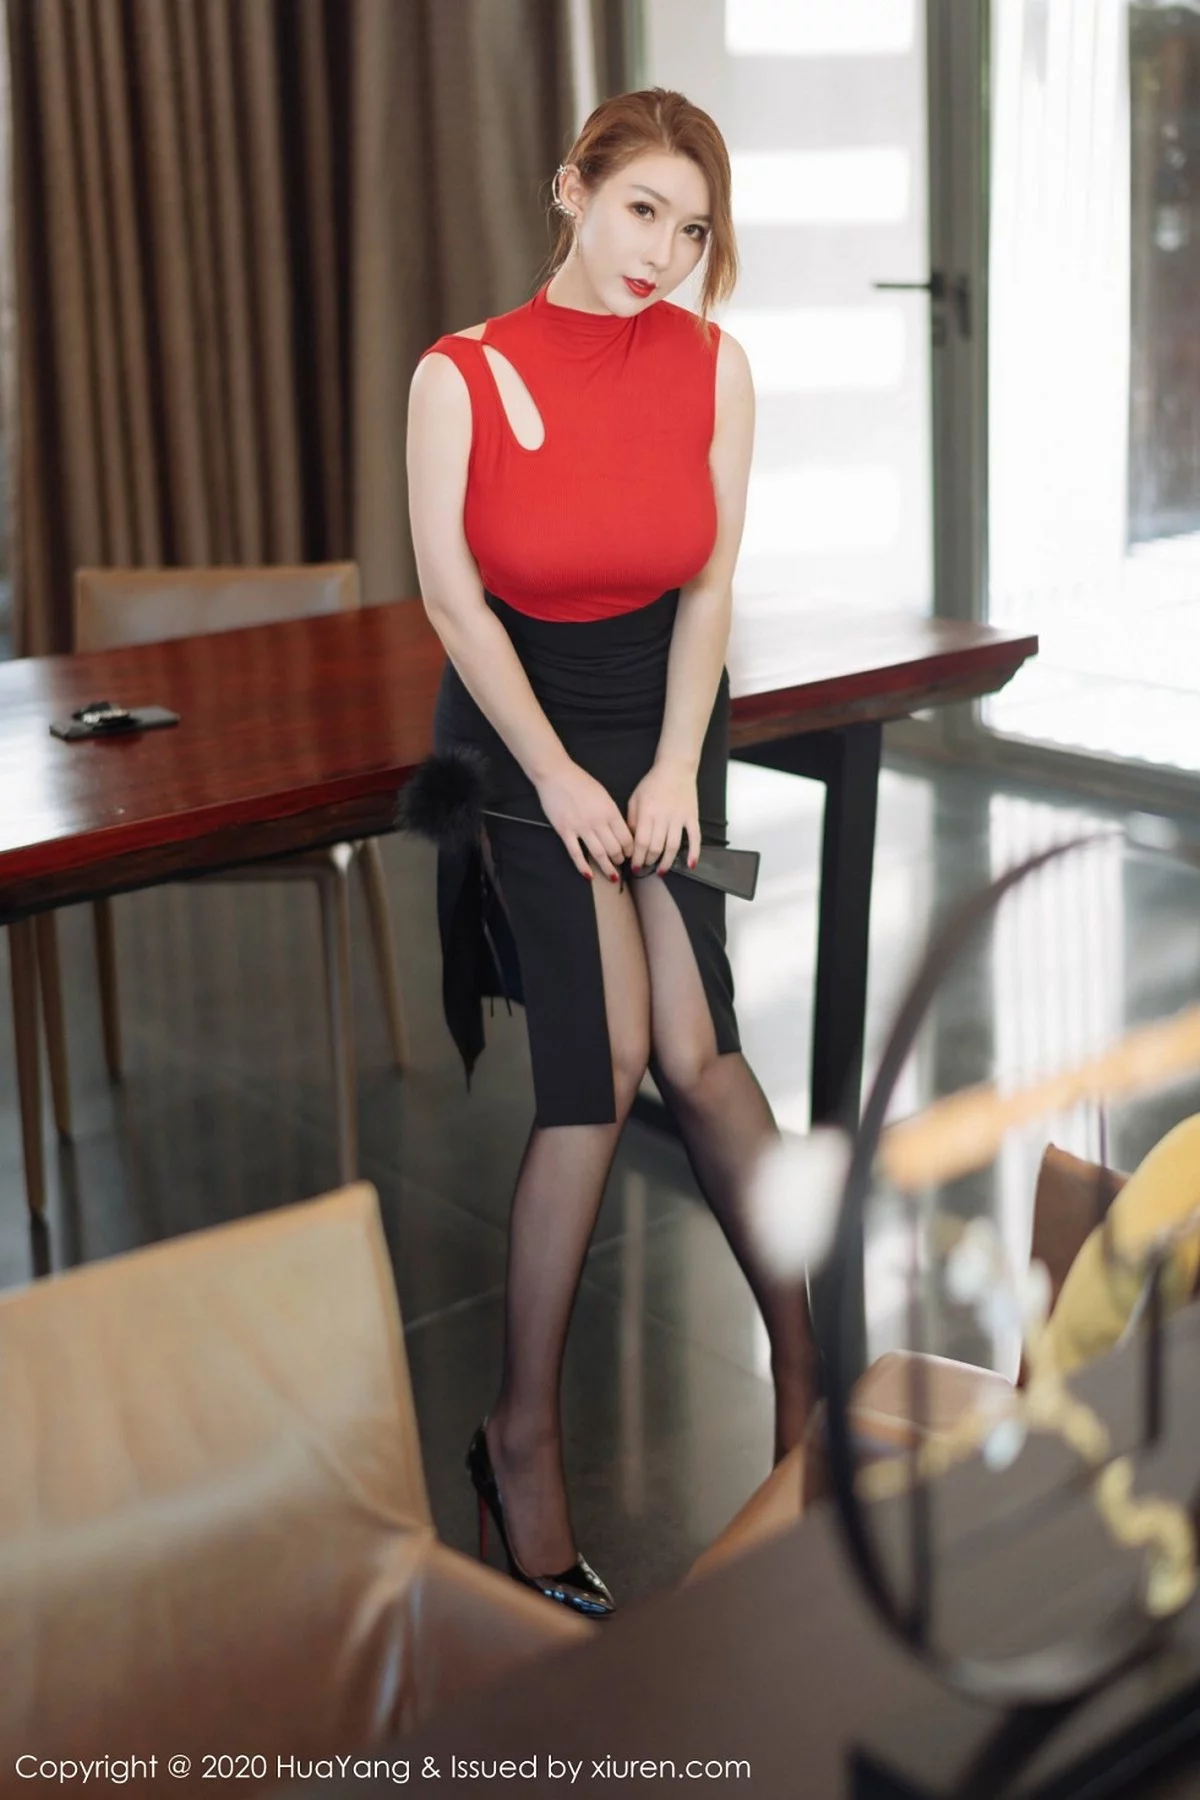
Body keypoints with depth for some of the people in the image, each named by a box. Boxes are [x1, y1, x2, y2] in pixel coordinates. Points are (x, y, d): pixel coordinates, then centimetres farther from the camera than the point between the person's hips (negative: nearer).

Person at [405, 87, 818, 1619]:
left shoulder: (712, 364, -1)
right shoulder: (461, 374, -8)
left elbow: (708, 588, 2)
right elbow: (453, 593, -6)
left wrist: (675, 766, -7)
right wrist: (558, 776, -11)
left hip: (664, 714, 3)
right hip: (516, 721, -2)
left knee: (688, 1052, -13)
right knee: (606, 1061, -17)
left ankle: (803, 1362, 6)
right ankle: (525, 1432, -5)